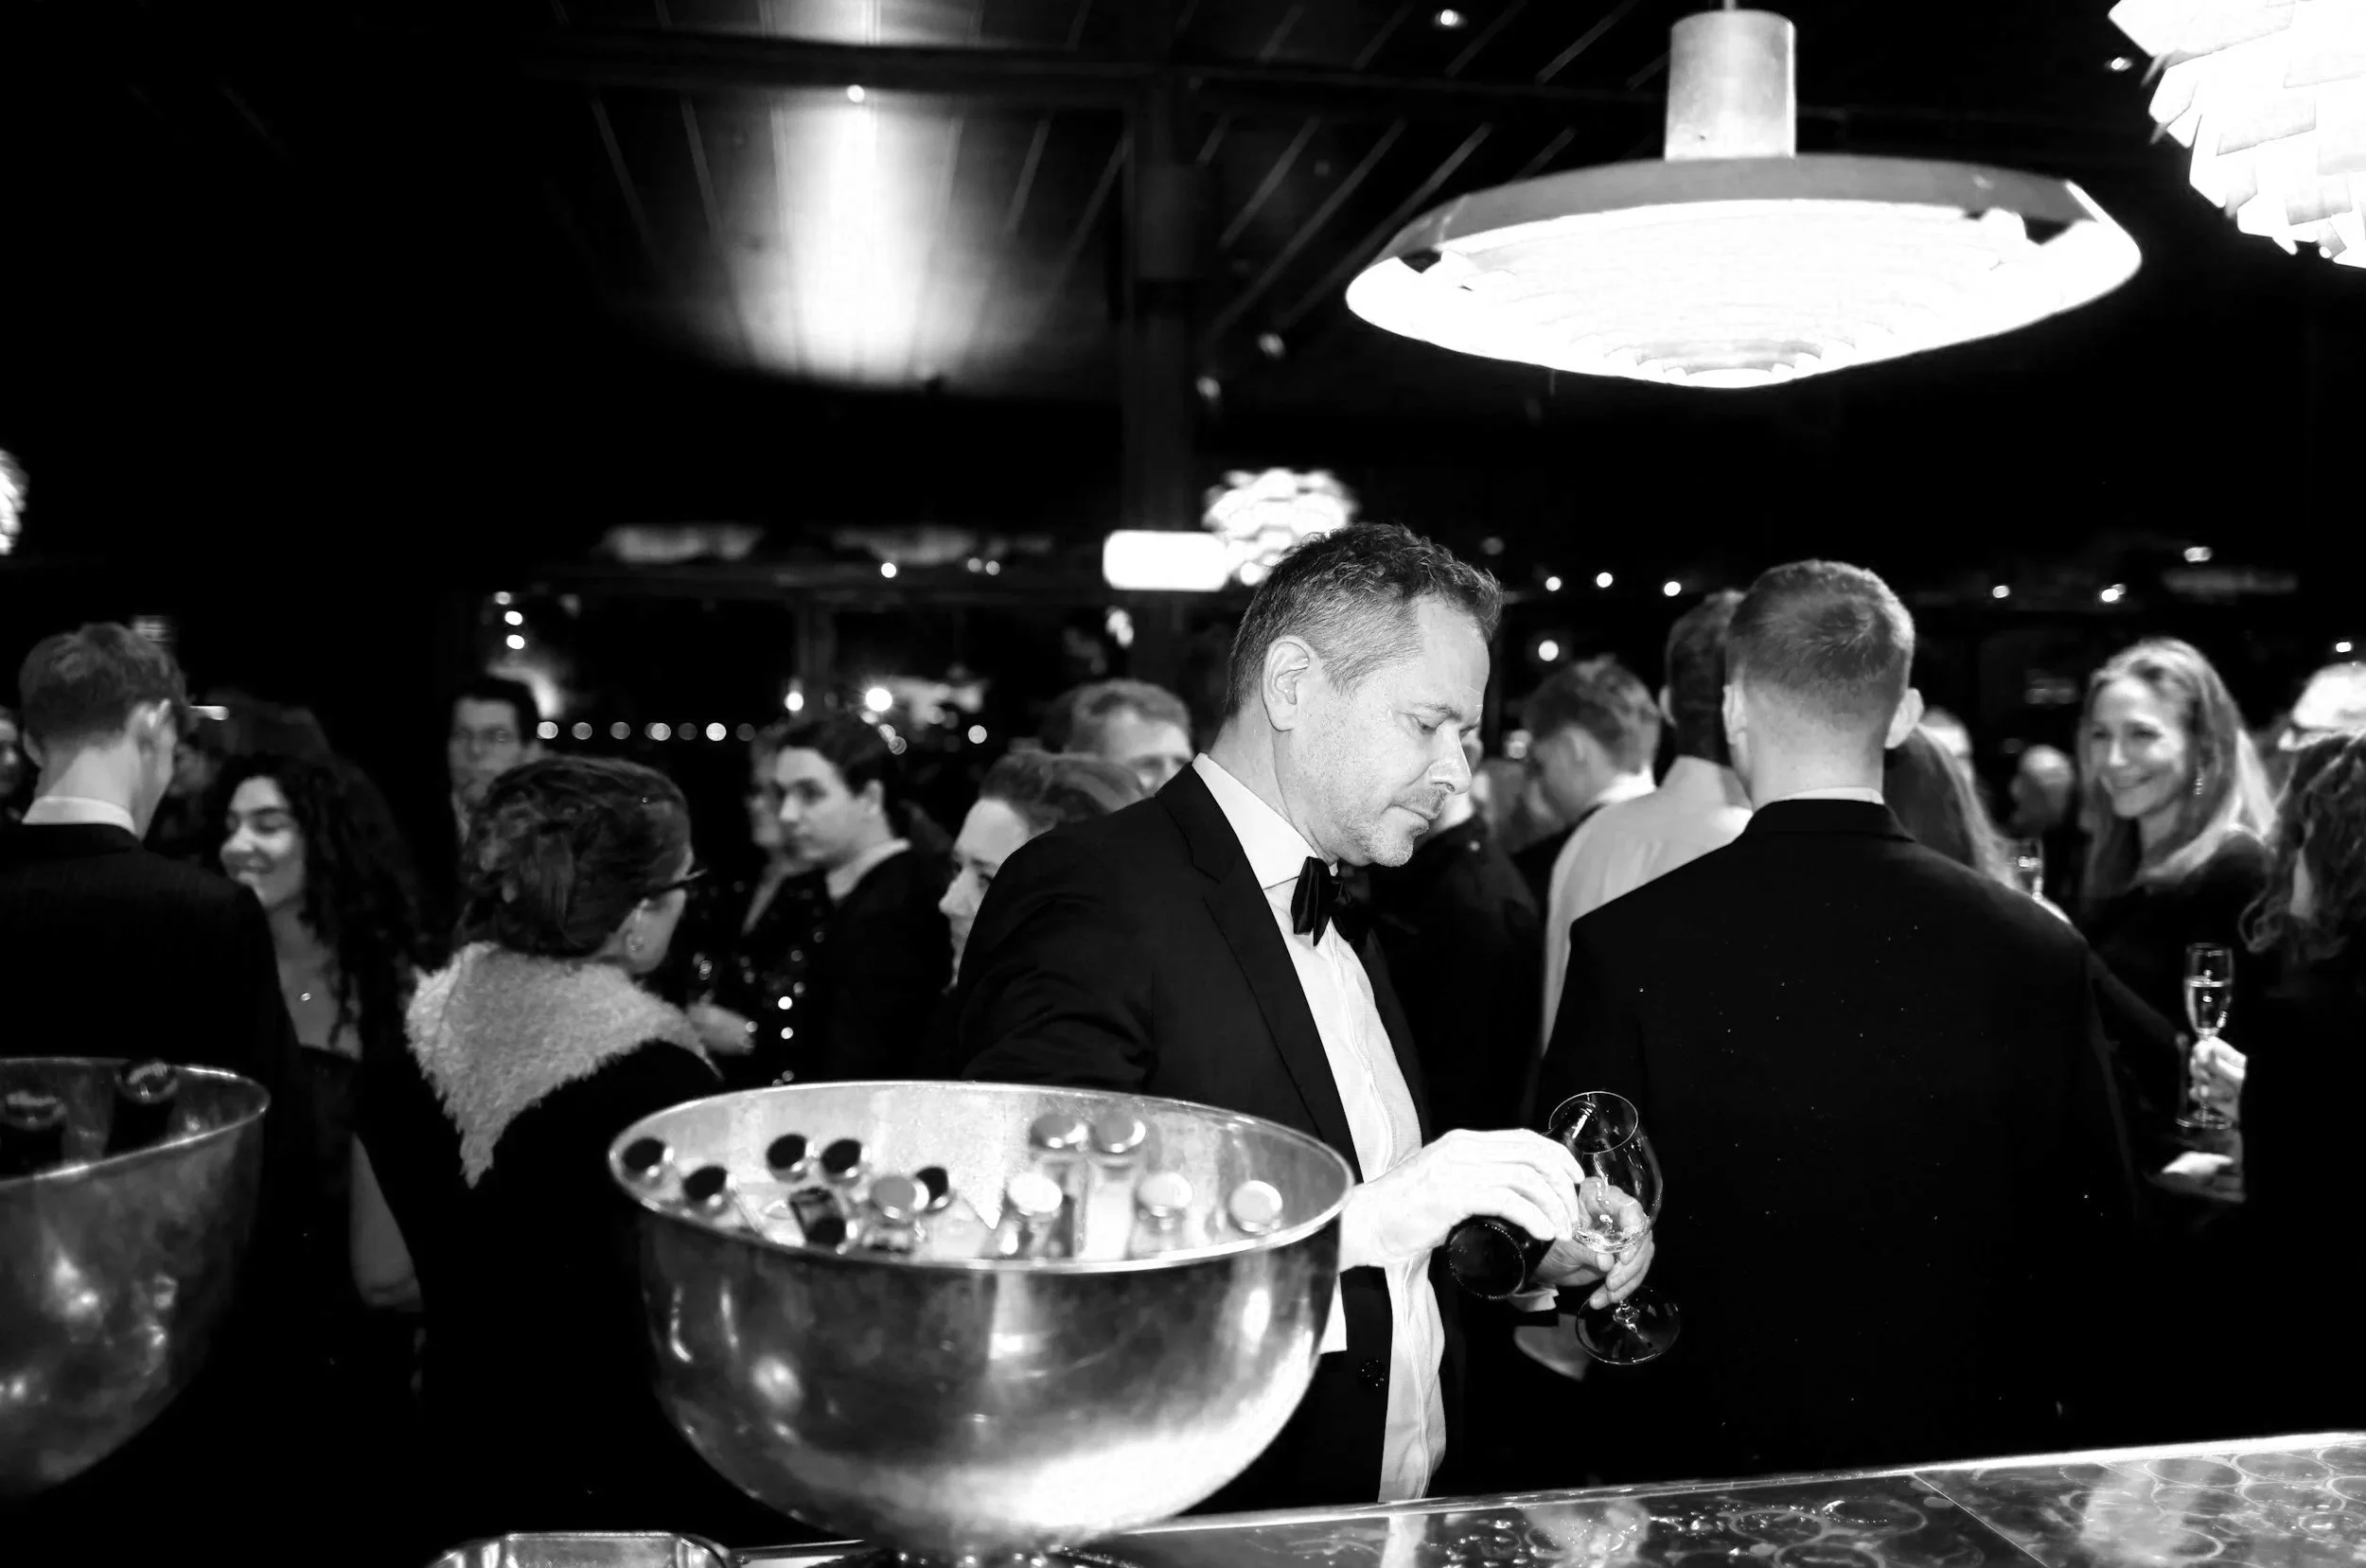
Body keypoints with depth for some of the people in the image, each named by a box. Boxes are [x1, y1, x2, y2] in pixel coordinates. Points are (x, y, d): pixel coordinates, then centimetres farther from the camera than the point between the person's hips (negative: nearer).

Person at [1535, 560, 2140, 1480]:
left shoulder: (1627, 948, -17)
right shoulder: (2042, 955, -11)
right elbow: (2098, 1247, -2)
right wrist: (2009, 1399, 14)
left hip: (1721, 1457, -1)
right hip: (1979, 1455, 2)